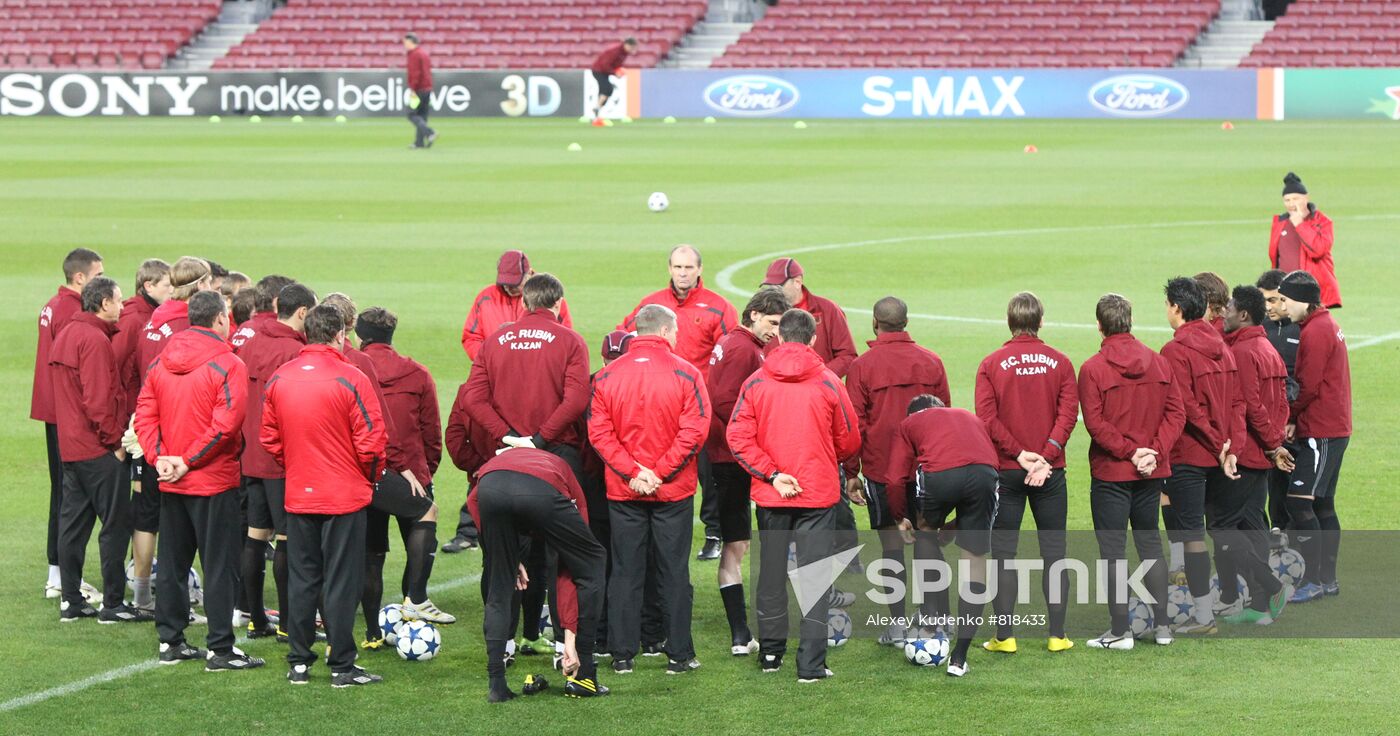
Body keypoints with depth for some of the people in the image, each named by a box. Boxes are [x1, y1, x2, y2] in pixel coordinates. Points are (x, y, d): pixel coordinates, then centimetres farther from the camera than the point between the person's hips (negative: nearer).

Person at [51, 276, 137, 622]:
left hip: (70, 447, 9)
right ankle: (113, 604, -2)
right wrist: (115, 441, -13)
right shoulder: (95, 339, -16)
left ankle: (71, 600, 14)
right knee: (115, 523, -3)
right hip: (98, 450, -9)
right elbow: (98, 398, -21)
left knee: (73, 522, 11)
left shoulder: (66, 334, 14)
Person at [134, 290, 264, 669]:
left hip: (172, 482, 6)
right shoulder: (227, 365, -14)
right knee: (219, 566, 0)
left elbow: (144, 414, 1)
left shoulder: (161, 363, 5)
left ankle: (170, 641, 20)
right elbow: (225, 423, -22)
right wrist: (189, 461, -15)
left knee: (172, 563, 15)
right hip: (215, 482, -6)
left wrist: (160, 456, -5)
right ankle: (220, 649, 0)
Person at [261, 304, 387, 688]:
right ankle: (342, 666, 4)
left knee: (301, 579, 13)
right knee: (341, 581, 2)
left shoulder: (279, 379, 0)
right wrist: (370, 476, 5)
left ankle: (299, 663, 16)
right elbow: (371, 442, -13)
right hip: (345, 497, -4)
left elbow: (269, 438, 6)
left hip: (298, 496, 4)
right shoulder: (350, 379, -14)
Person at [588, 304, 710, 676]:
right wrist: (660, 472, -11)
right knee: (674, 572, 5)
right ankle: (679, 654, 7)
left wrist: (632, 472, -9)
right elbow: (694, 431, -14)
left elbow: (599, 432, -6)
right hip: (674, 492, -2)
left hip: (623, 492, 2)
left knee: (625, 572, 8)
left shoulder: (606, 377, 0)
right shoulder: (685, 374, -8)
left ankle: (622, 654, 9)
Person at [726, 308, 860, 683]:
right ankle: (811, 664, -4)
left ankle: (770, 653, 24)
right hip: (819, 494, -2)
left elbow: (738, 438, -10)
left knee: (771, 573, 16)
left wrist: (771, 474, -7)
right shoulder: (828, 382, -6)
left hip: (770, 496, 2)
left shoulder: (756, 382, -2)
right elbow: (849, 441, 2)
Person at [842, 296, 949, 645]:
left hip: (881, 469, -3)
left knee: (892, 546, 2)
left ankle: (897, 626, 4)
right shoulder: (932, 362, 3)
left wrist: (851, 473, 2)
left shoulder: (862, 366, -6)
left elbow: (854, 424, -5)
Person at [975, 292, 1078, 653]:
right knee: (1053, 551, 7)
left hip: (1006, 470, -1)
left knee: (1003, 553, 4)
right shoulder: (1059, 362, 1)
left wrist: (1019, 453, -11)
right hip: (1050, 472, 1)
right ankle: (1057, 634, 5)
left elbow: (987, 418, -11)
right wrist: (1046, 455, -14)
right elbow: (1069, 413, -8)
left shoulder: (991, 364, -3)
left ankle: (1004, 636, 1)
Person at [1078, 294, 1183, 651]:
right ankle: (1161, 625, 17)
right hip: (1152, 473, 5)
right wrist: (1155, 452, -6)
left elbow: (1095, 422, -16)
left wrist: (1129, 450, -13)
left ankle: (1120, 631, 2)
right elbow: (1176, 413, 0)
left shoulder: (1092, 369, -10)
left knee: (1113, 548, 1)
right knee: (1149, 542, 16)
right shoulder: (1159, 363, 4)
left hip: (1111, 473, -5)